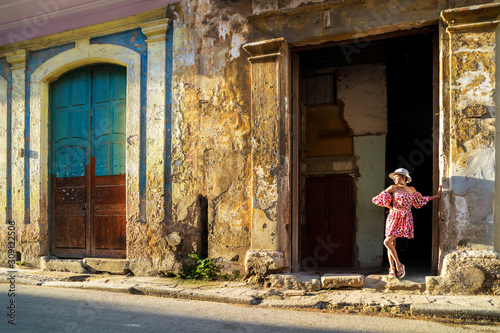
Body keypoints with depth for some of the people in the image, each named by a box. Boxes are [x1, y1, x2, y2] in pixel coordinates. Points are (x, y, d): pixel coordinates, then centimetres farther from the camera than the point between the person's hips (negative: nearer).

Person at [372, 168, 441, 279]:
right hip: (394, 218, 1)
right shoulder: (393, 188, 3)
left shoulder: (412, 190, 11)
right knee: (391, 243, -2)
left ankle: (398, 265, -2)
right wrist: (390, 207, 5)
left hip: (405, 219, -1)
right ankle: (392, 269, 7)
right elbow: (378, 199, 6)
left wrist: (437, 195, 31)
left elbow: (421, 200, 27)